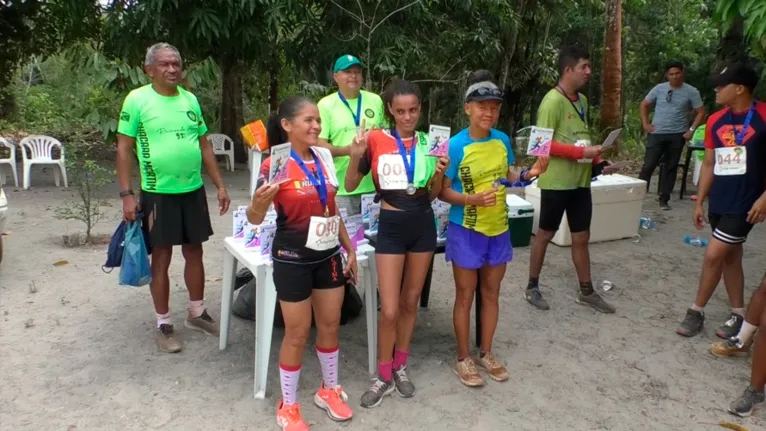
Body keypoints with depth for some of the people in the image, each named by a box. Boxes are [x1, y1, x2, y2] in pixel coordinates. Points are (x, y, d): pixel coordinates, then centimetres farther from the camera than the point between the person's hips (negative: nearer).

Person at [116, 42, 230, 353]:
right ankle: (163, 324, 18)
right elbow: (124, 149, -6)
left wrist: (220, 185, 8)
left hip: (194, 190, 5)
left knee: (194, 252, 13)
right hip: (158, 193, -4)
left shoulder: (190, 100, 7)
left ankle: (196, 313, 30)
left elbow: (205, 145, 12)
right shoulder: (137, 100, -6)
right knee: (161, 257, 4)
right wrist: (126, 194, -12)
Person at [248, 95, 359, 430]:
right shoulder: (275, 164, -15)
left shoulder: (323, 157, 3)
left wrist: (350, 248, 13)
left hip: (328, 256, 6)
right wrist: (259, 201, -35)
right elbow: (255, 219, -13)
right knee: (298, 333, 5)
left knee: (330, 325, 15)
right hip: (293, 260, -6)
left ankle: (329, 390, 37)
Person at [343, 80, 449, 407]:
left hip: (423, 225, 3)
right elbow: (351, 186, -5)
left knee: (410, 301, 15)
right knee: (389, 310, -3)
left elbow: (432, 195, 8)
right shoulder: (376, 140, -7)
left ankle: (400, 367, 34)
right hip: (391, 226, -3)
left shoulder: (429, 143, 1)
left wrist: (439, 173, -11)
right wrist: (355, 156, -21)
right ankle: (383, 377, 19)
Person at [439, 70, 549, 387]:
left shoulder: (503, 140, -1)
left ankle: (486, 354, 34)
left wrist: (529, 174, -7)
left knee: (491, 293, 16)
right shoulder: (456, 145, -16)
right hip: (466, 230, -5)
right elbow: (443, 191, -13)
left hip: (498, 228, 5)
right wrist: (473, 199, -28)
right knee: (465, 296, 8)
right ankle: (463, 359, 25)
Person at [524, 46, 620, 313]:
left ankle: (586, 292, 25)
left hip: (580, 180, 7)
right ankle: (532, 288, 21)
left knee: (581, 237, 13)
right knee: (545, 234, 6)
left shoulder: (582, 100, 12)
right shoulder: (553, 101, -15)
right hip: (556, 181, -7)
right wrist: (582, 152, -21)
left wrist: (598, 163, 5)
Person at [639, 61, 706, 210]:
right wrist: (645, 123, 1)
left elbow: (701, 112, 2)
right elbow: (644, 105, 11)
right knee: (648, 165, -4)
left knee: (670, 167, 7)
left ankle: (664, 199, 14)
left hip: (677, 135, 0)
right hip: (657, 133, 0)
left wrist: (691, 129, -8)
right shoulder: (659, 88, 2)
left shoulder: (691, 91, -1)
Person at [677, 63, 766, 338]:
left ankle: (697, 312, 9)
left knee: (713, 255, -7)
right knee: (730, 257, 13)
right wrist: (700, 202, 10)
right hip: (718, 202, 6)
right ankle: (738, 315, 26)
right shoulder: (715, 121, 6)